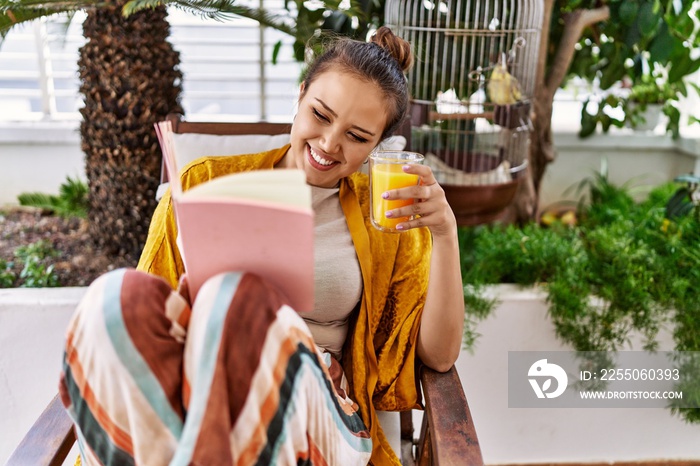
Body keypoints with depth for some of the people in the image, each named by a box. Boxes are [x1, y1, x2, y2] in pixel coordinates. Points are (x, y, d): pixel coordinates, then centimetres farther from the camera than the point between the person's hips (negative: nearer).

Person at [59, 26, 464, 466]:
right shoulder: (204, 182, 9)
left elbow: (439, 354, 5)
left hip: (312, 413, -1)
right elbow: (147, 312, 8)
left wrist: (445, 232, -6)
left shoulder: (388, 218, 10)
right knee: (116, 295, -30)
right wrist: (171, 309, -16)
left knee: (236, 296, -33)